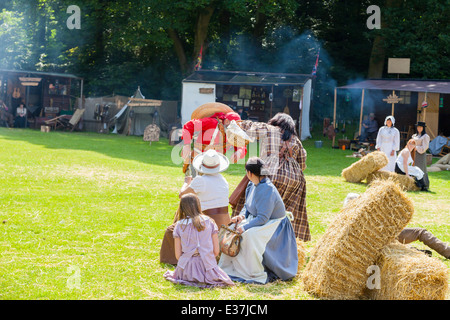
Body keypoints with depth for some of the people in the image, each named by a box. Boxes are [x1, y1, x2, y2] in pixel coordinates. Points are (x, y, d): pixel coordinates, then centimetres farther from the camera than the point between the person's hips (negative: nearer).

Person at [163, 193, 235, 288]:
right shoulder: (210, 222, 1)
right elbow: (216, 251, 2)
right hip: (208, 268, -1)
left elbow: (178, 254, 1)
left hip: (187, 269, 1)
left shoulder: (179, 225, 1)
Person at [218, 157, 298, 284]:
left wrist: (245, 227, -27)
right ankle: (229, 267, 8)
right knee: (234, 229, -1)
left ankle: (258, 275, -26)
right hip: (257, 219, 10)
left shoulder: (267, 189, -28)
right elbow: (247, 206, 16)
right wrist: (242, 216, -5)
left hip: (273, 224, -10)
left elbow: (263, 218, -29)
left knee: (250, 235, -34)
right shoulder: (252, 185, 2)